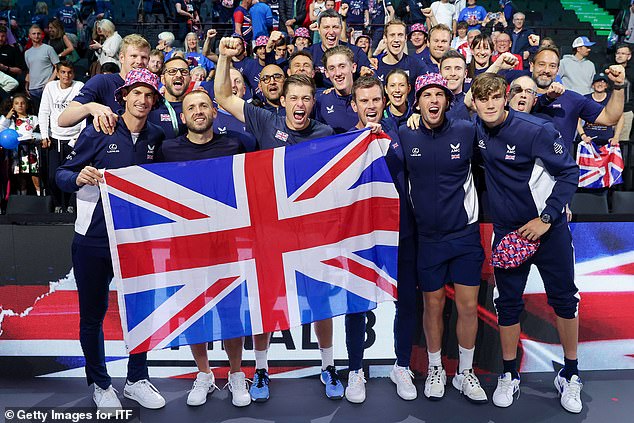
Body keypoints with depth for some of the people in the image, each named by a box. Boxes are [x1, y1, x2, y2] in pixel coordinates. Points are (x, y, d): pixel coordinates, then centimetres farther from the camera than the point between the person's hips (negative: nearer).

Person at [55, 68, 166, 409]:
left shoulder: (156, 137, 3)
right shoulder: (98, 132, -7)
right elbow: (62, 174, -7)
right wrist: (79, 178, -28)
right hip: (94, 239, -3)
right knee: (93, 314, 10)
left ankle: (137, 380, 28)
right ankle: (99, 383, 30)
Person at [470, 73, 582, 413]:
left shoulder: (536, 130, -18)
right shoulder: (476, 128, -3)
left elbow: (569, 173, -13)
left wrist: (546, 218, -16)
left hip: (548, 228, -3)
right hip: (506, 231, 3)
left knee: (564, 299, 8)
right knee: (507, 303, 9)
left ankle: (569, 376, 27)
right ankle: (509, 375, 25)